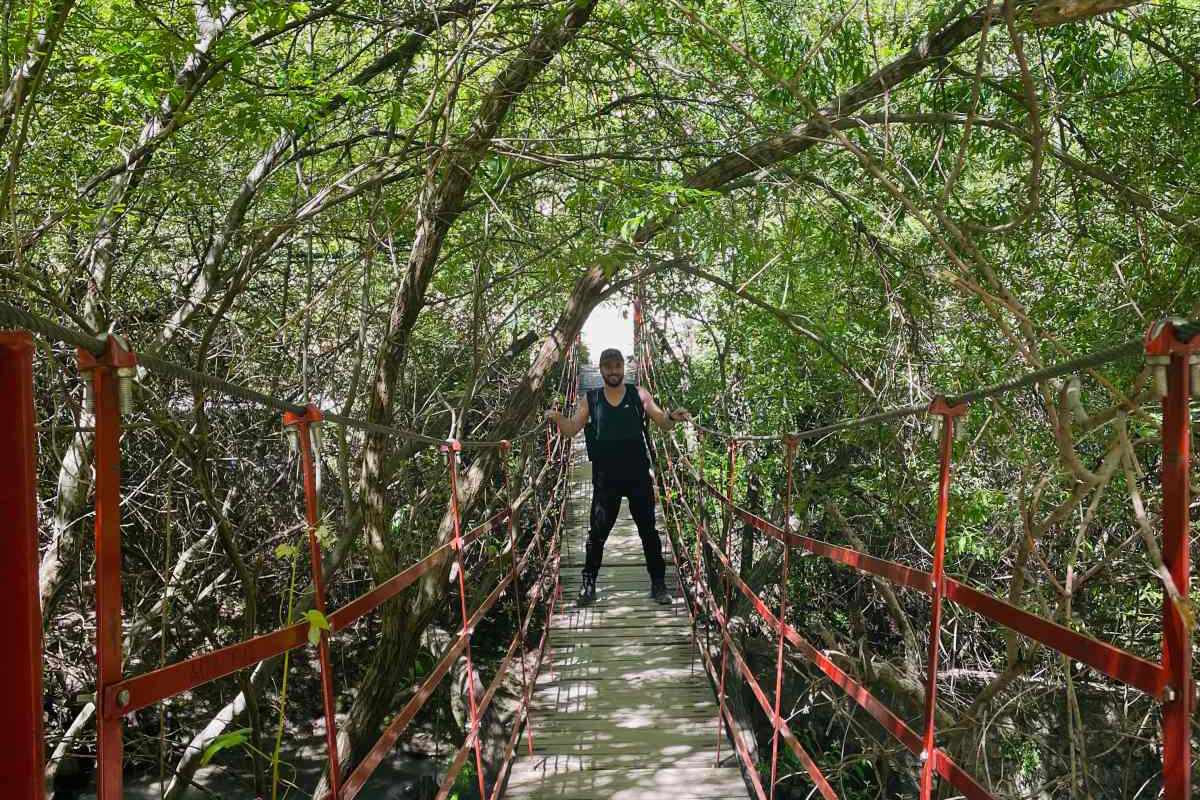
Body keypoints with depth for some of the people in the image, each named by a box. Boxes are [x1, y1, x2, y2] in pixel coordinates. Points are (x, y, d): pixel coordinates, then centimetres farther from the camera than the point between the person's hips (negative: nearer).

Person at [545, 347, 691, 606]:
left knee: (648, 529, 6)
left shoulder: (639, 395, 3)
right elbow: (571, 429, 0)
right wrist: (558, 418, -21)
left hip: (638, 475, 0)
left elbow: (662, 422, -1)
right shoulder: (591, 399, 4)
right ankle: (589, 582, 18)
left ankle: (658, 583, 17)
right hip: (605, 478, 0)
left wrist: (672, 417, -24)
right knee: (597, 531, 4)